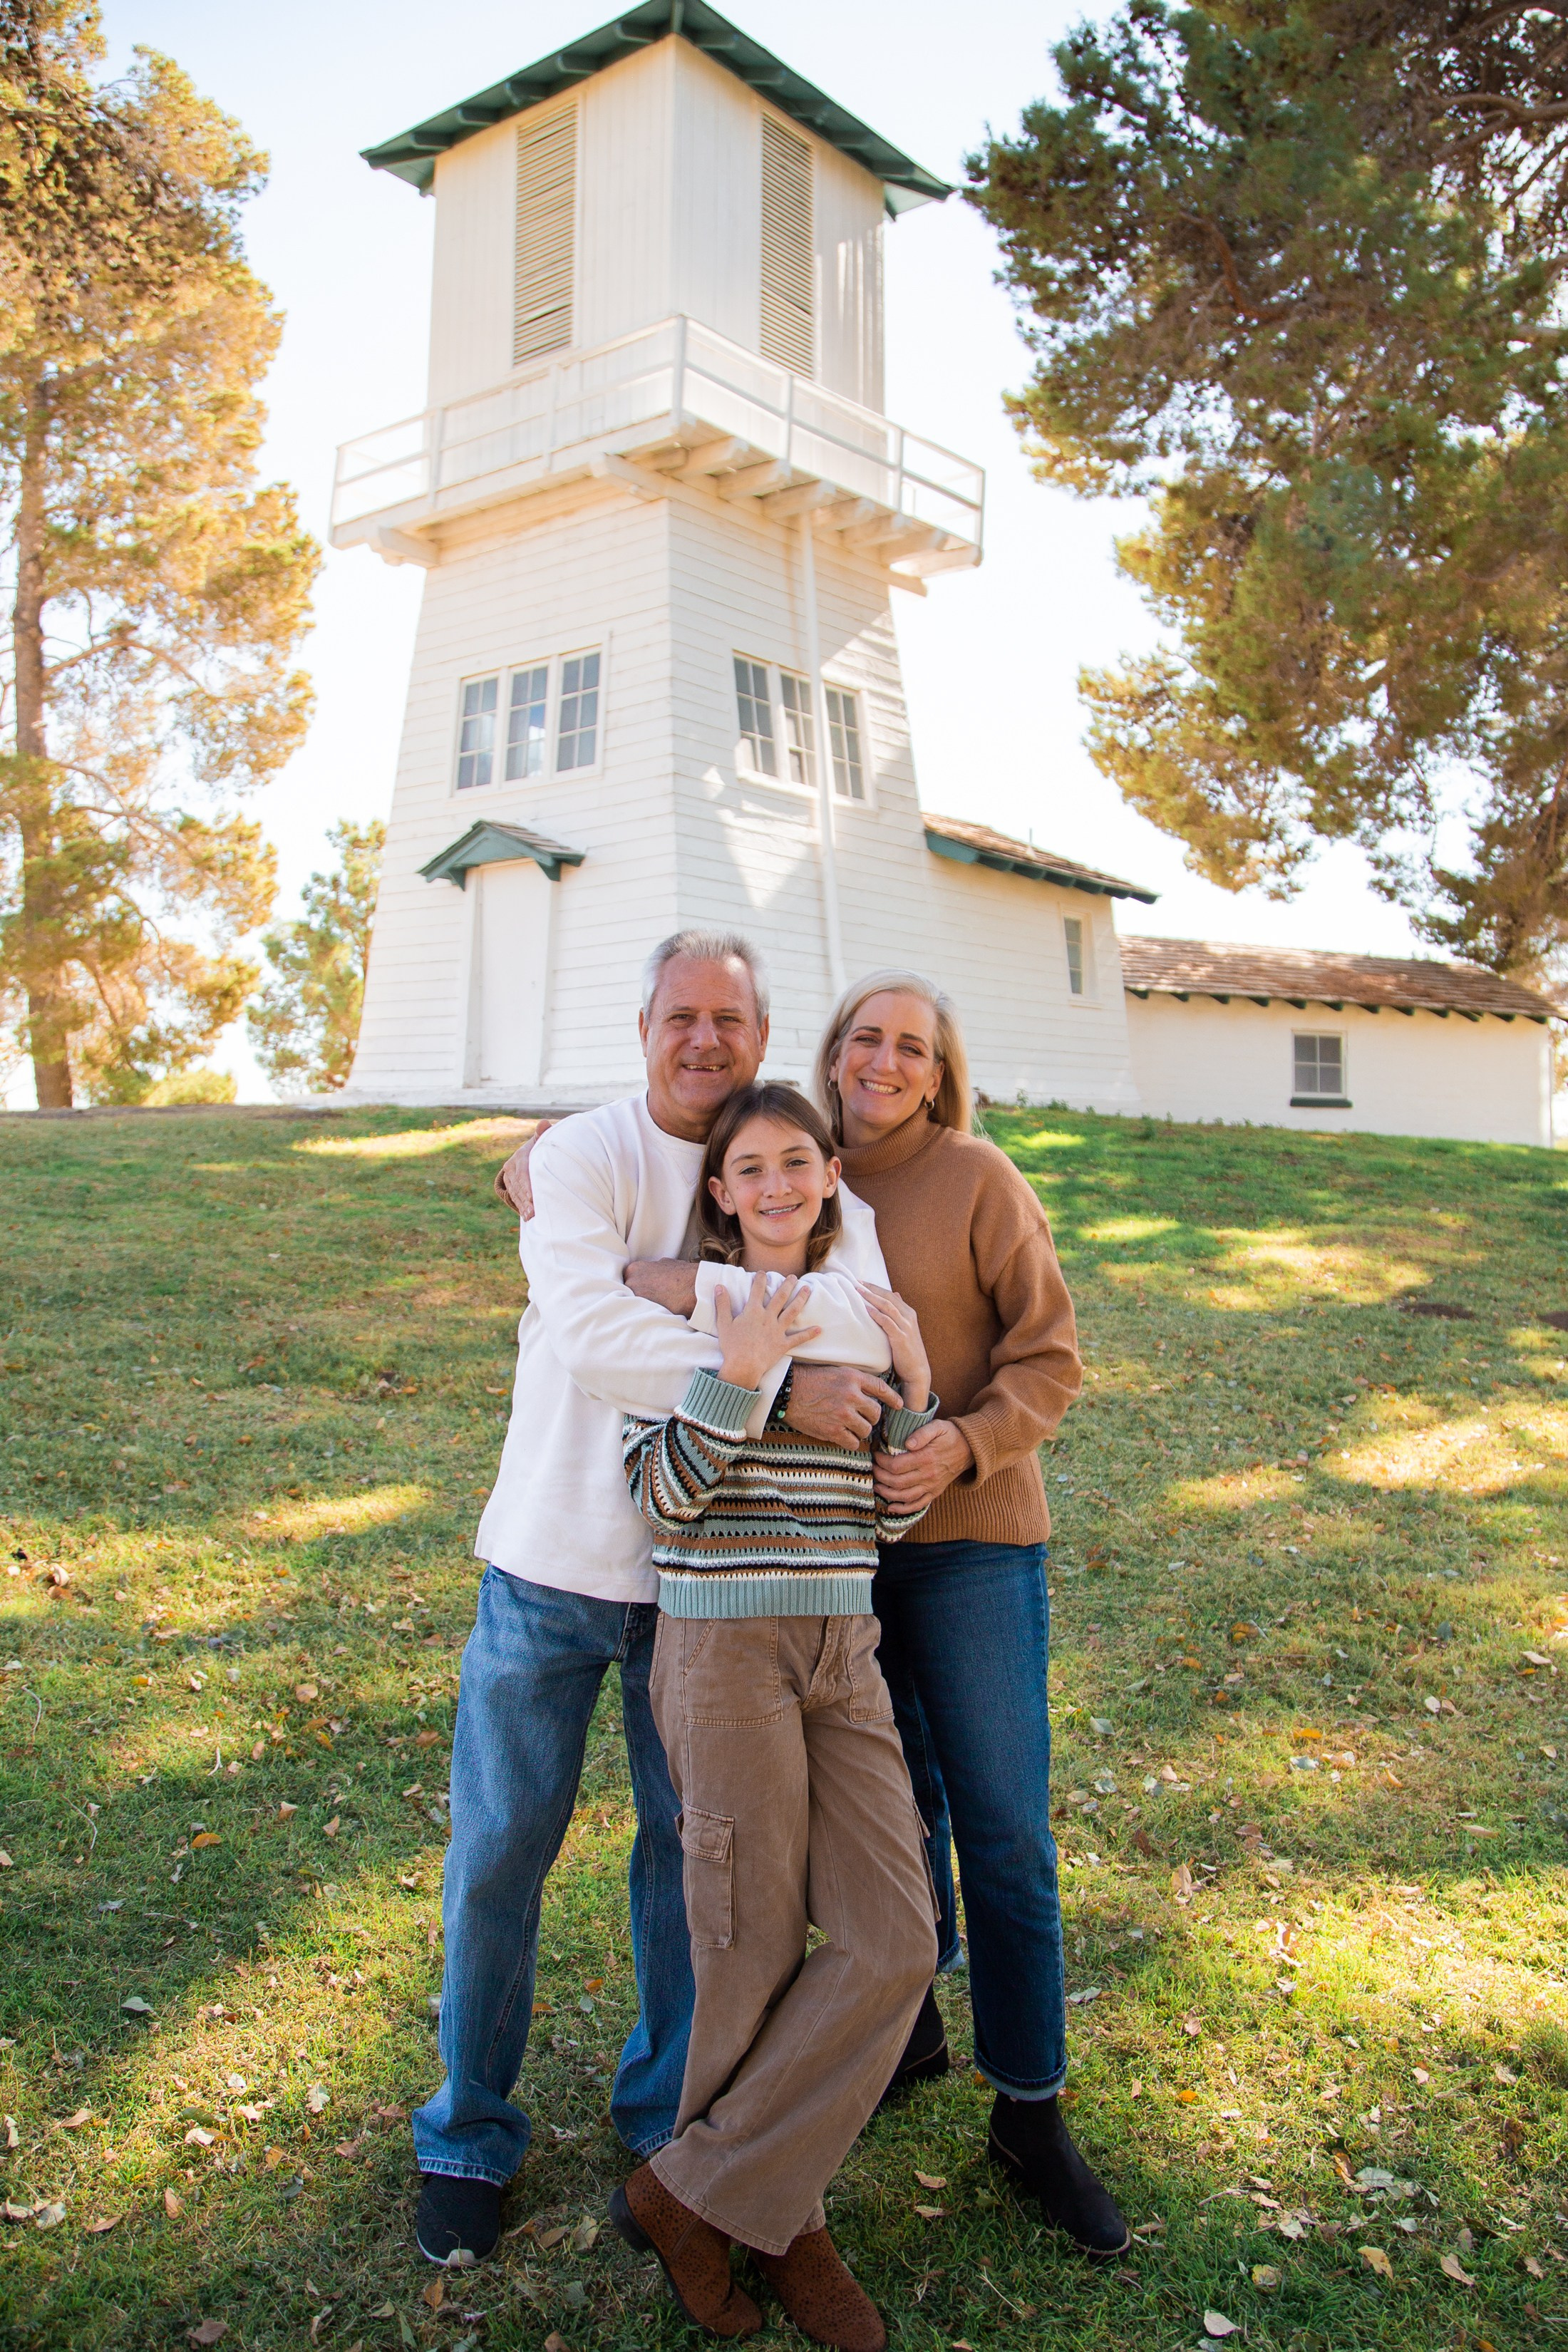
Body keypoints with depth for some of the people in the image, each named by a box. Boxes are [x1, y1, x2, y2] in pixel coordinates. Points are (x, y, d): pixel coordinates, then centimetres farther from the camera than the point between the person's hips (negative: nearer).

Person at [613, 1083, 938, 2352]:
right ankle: (786, 2222, 27)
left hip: (844, 1650, 6)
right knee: (756, 1950, 3)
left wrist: (915, 1388, -1)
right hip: (724, 1644, -5)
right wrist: (740, 1377, -21)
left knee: (893, 1943, -1)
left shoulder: (863, 1315, 11)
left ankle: (697, 2193, 14)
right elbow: (662, 1495, -9)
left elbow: (889, 1519, 11)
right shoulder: (691, 1302, -4)